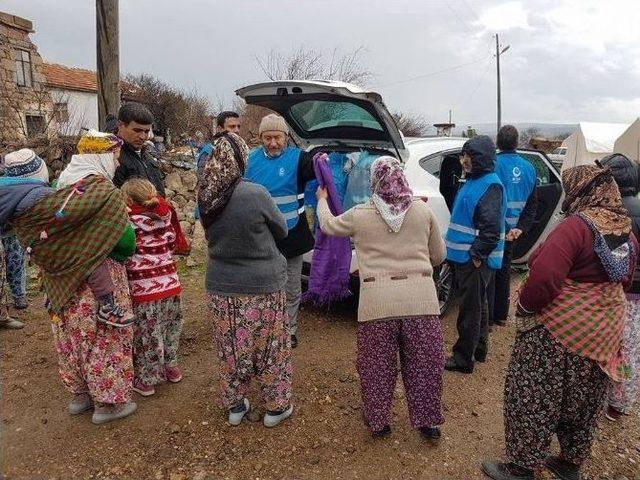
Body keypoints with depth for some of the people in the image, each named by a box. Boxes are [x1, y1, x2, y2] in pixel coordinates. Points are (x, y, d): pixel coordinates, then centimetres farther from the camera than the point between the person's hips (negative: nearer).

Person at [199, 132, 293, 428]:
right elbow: (281, 230, -4)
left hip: (220, 286, 5)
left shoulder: (206, 196, -5)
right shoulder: (255, 194, -20)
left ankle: (234, 405, 33)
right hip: (261, 286, -4)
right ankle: (276, 406, 27)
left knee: (230, 348, 18)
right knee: (270, 347, 13)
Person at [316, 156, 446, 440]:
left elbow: (328, 225, 21)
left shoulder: (360, 215, 2)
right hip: (420, 297, 2)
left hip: (377, 300, -1)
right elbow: (438, 256, 14)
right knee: (423, 363, 16)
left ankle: (378, 421, 31)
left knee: (377, 365, 16)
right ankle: (428, 422, 30)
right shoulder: (423, 211, 5)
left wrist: (322, 200, 40)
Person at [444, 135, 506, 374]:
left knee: (470, 308, -1)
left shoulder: (490, 185, -16)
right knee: (478, 305, 20)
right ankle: (478, 350, 34)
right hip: (466, 257, 10)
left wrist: (476, 255, -19)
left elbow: (491, 228, -23)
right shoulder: (474, 181, 14)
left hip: (475, 260, -10)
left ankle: (463, 358, 9)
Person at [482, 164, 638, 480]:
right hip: (607, 327, 8)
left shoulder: (577, 226, -20)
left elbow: (544, 277, -28)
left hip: (561, 329, -8)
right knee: (582, 401, 21)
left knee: (533, 397, 6)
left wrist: (524, 308, -13)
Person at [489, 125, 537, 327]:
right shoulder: (529, 168, 7)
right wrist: (520, 228, 1)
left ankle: (487, 317, 8)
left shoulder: (493, 164, -14)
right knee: (504, 270, 17)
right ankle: (501, 315, 26)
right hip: (512, 229, 6)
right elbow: (532, 204, 7)